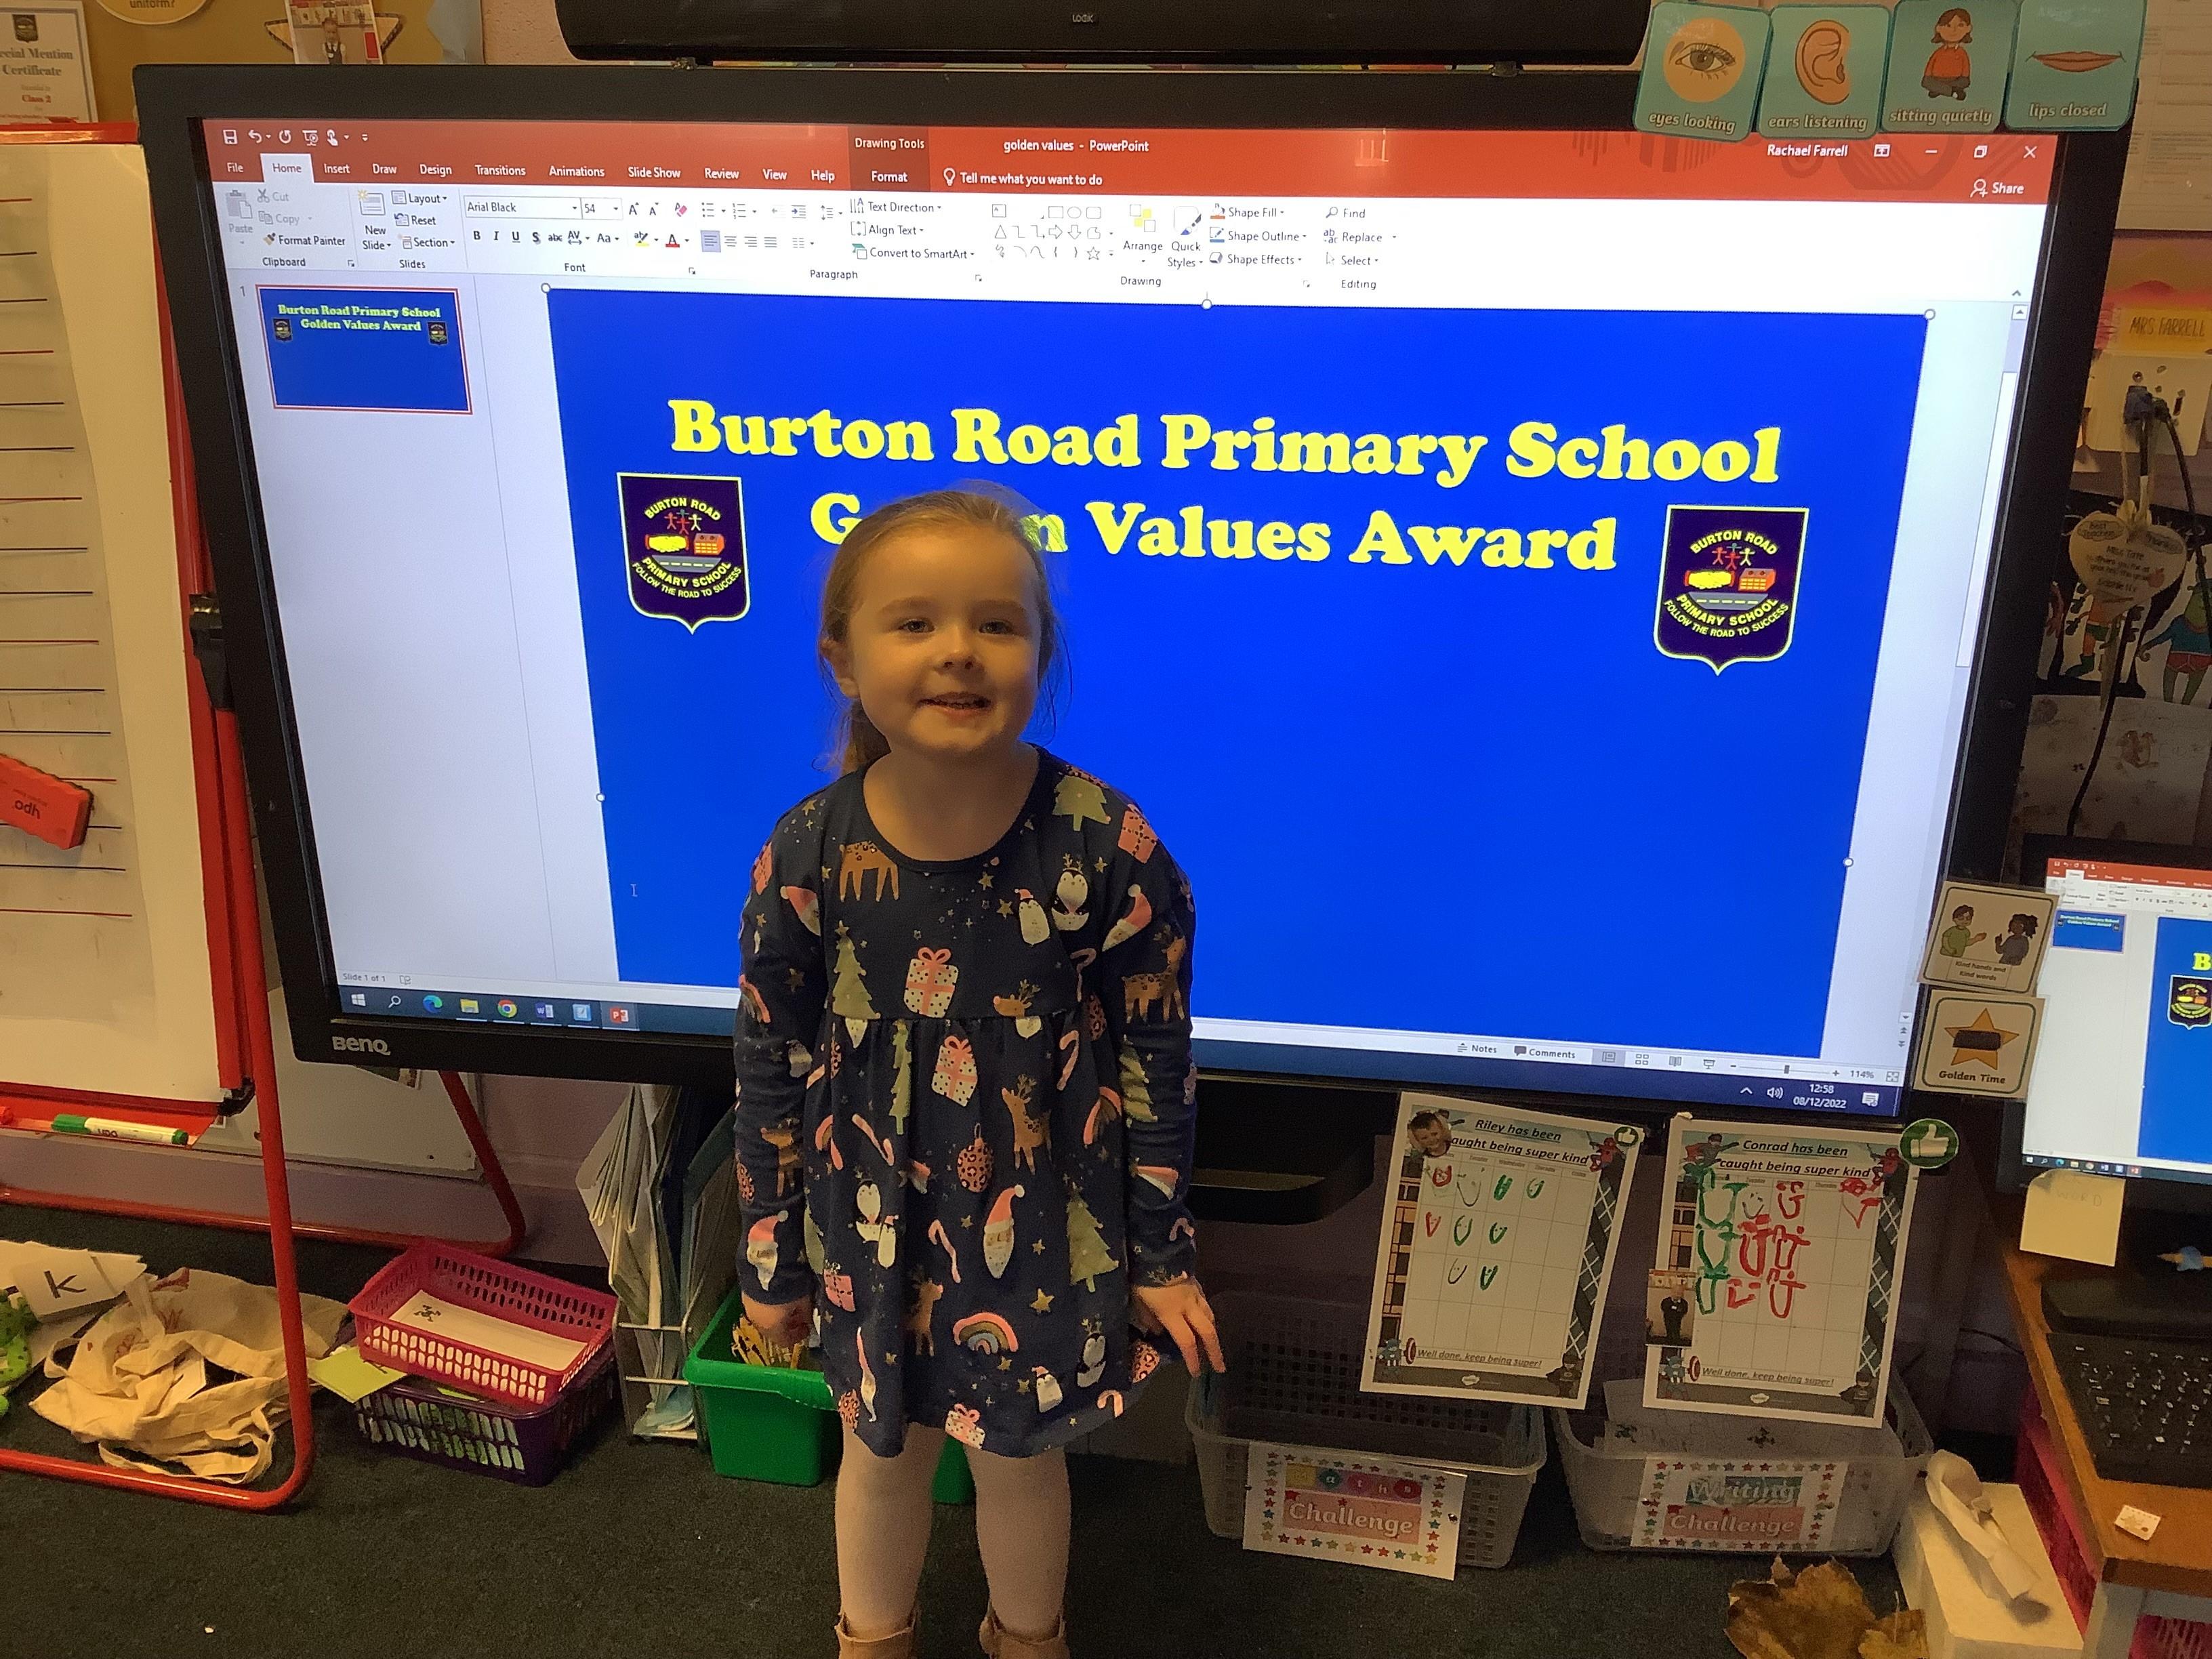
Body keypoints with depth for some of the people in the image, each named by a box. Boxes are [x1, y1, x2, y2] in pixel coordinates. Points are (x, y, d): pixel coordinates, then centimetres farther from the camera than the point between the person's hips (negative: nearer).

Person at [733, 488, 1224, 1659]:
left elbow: (1157, 1064, -8)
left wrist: (1163, 1256, -1)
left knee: (1021, 1459, 20)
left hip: (1048, 1232, -1)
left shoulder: (1107, 848, -19)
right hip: (873, 1230, 2)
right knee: (881, 1451, 24)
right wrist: (769, 1264, 4)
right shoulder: (808, 854, -16)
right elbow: (771, 1072, -4)